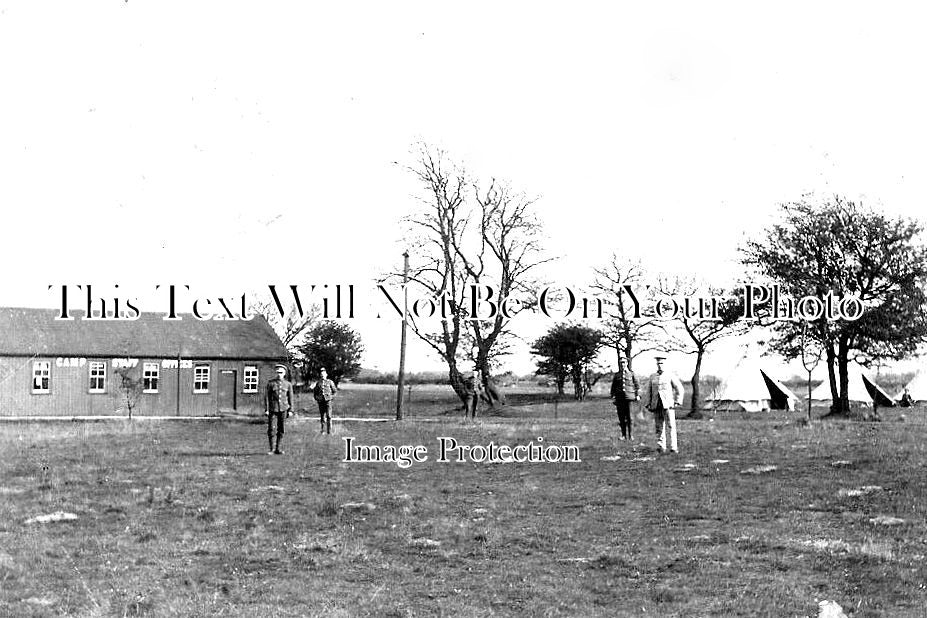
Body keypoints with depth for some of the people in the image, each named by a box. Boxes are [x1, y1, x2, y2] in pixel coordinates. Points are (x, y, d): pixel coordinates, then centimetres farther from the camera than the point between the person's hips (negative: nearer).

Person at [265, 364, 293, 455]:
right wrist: (266, 409, -5)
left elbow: (290, 398, 8)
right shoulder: (271, 383, 2)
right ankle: (271, 448, 11)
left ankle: (277, 449, 11)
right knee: (270, 429, -4)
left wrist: (290, 410, 2)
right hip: (273, 409, -1)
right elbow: (267, 396, 1)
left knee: (281, 430, 3)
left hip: (283, 409, 1)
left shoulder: (288, 384, 7)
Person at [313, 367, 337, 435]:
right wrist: (316, 398, 12)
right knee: (322, 416, 6)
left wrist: (332, 397, 1)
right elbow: (314, 391, 24)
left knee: (328, 416, -11)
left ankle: (329, 431, -11)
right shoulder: (318, 383, 12)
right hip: (320, 401, 3)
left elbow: (335, 391, 13)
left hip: (328, 401, -3)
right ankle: (323, 430, 14)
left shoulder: (330, 382, 6)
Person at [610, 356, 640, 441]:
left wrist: (638, 396, 1)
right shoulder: (616, 375, 12)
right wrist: (613, 397, 8)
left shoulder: (632, 374, 8)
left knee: (630, 418, -6)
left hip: (630, 398, -2)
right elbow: (613, 387, 17)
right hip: (619, 399, 2)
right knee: (621, 418, 2)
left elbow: (637, 386, 10)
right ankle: (623, 435, 9)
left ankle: (630, 435, 0)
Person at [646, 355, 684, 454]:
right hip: (656, 405, 4)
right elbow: (649, 391, 18)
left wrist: (678, 402, -3)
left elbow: (679, 389, 4)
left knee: (671, 426, -9)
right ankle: (662, 447, 10)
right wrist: (648, 404, 11)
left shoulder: (670, 376, 2)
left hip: (668, 405, -4)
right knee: (659, 427, 4)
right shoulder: (652, 377, 13)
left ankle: (674, 447, -8)